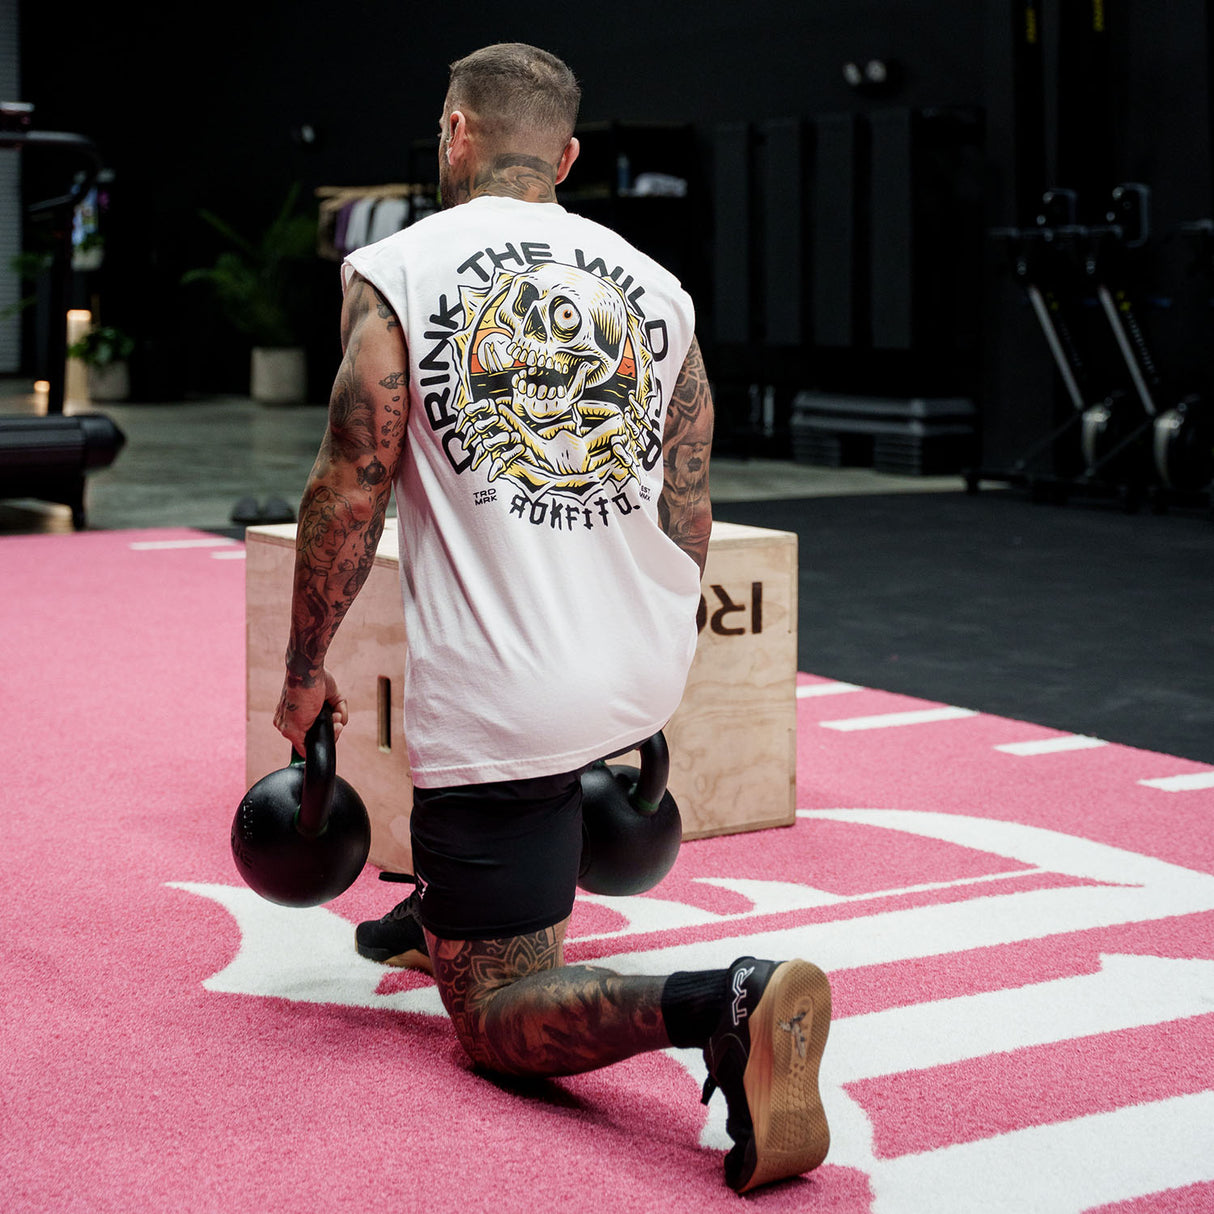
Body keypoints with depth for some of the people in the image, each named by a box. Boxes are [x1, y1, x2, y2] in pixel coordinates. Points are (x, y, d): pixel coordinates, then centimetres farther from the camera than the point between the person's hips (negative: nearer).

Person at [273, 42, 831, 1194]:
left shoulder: (395, 270, -5)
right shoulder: (656, 285, 8)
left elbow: (350, 491, -8)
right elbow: (688, 513, 12)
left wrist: (304, 671, 5)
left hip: (501, 701, -6)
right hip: (647, 674, 6)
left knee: (496, 1015, 1)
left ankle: (718, 1005, -28)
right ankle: (444, 903, 48)